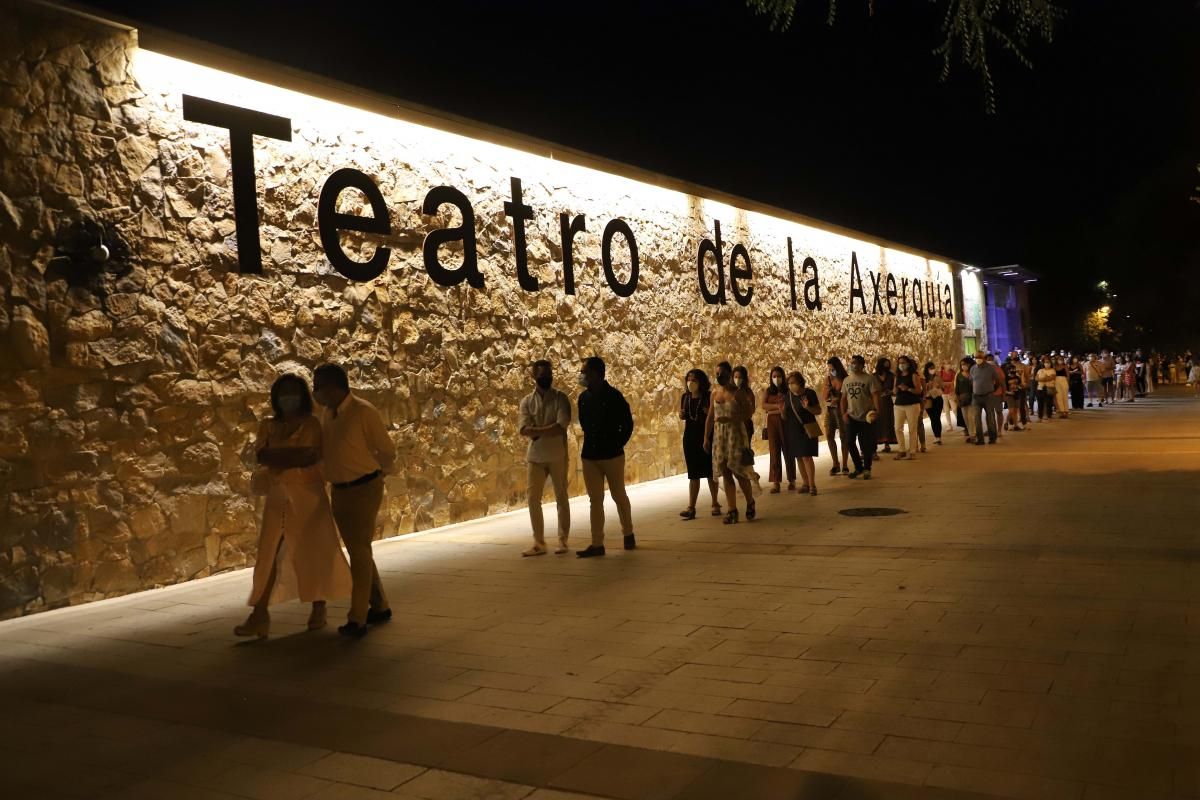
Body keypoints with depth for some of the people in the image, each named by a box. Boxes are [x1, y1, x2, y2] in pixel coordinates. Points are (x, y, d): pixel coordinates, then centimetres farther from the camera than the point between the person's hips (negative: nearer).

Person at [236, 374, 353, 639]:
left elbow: (310, 457, -14)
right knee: (269, 554, -2)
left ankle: (319, 608, 18)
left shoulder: (311, 424, -2)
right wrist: (294, 453, -16)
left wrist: (277, 458, -8)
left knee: (313, 552, 3)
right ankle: (260, 614, -4)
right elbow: (261, 455, -5)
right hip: (278, 497, 3)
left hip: (308, 496, -3)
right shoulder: (268, 426, 10)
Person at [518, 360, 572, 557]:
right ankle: (539, 543, 10)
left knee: (561, 498, 6)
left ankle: (562, 541, 15)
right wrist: (549, 429, -18)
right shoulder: (526, 401, 4)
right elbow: (524, 430, -10)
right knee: (533, 499, 2)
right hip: (535, 456, 3)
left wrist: (537, 431, -14)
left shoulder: (560, 398, -3)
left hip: (557, 456, -3)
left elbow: (561, 427, -17)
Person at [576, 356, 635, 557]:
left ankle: (628, 534, 28)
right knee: (595, 500, 4)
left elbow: (627, 424, -4)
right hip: (589, 456, 5)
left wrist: (617, 444, -5)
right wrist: (590, 444, 9)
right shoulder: (584, 398, 5)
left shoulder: (614, 396, -10)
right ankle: (597, 544, 5)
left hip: (612, 455, -5)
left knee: (619, 496, 8)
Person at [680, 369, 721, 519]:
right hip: (690, 437, 3)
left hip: (707, 436, -3)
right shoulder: (685, 397, 5)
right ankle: (691, 507, 3)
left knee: (710, 472, 6)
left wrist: (709, 412, -23)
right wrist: (681, 415, -3)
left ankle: (715, 504, 19)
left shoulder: (709, 396, -7)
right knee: (693, 473, 4)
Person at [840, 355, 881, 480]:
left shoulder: (869, 378, -7)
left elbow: (875, 395, -12)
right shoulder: (847, 380, 10)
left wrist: (877, 410, -24)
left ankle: (867, 469, 18)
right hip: (851, 417, 5)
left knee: (866, 445, 1)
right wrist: (843, 413, 2)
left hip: (866, 417, -5)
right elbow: (844, 398, 13)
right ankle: (858, 468, 21)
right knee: (849, 443, 4)